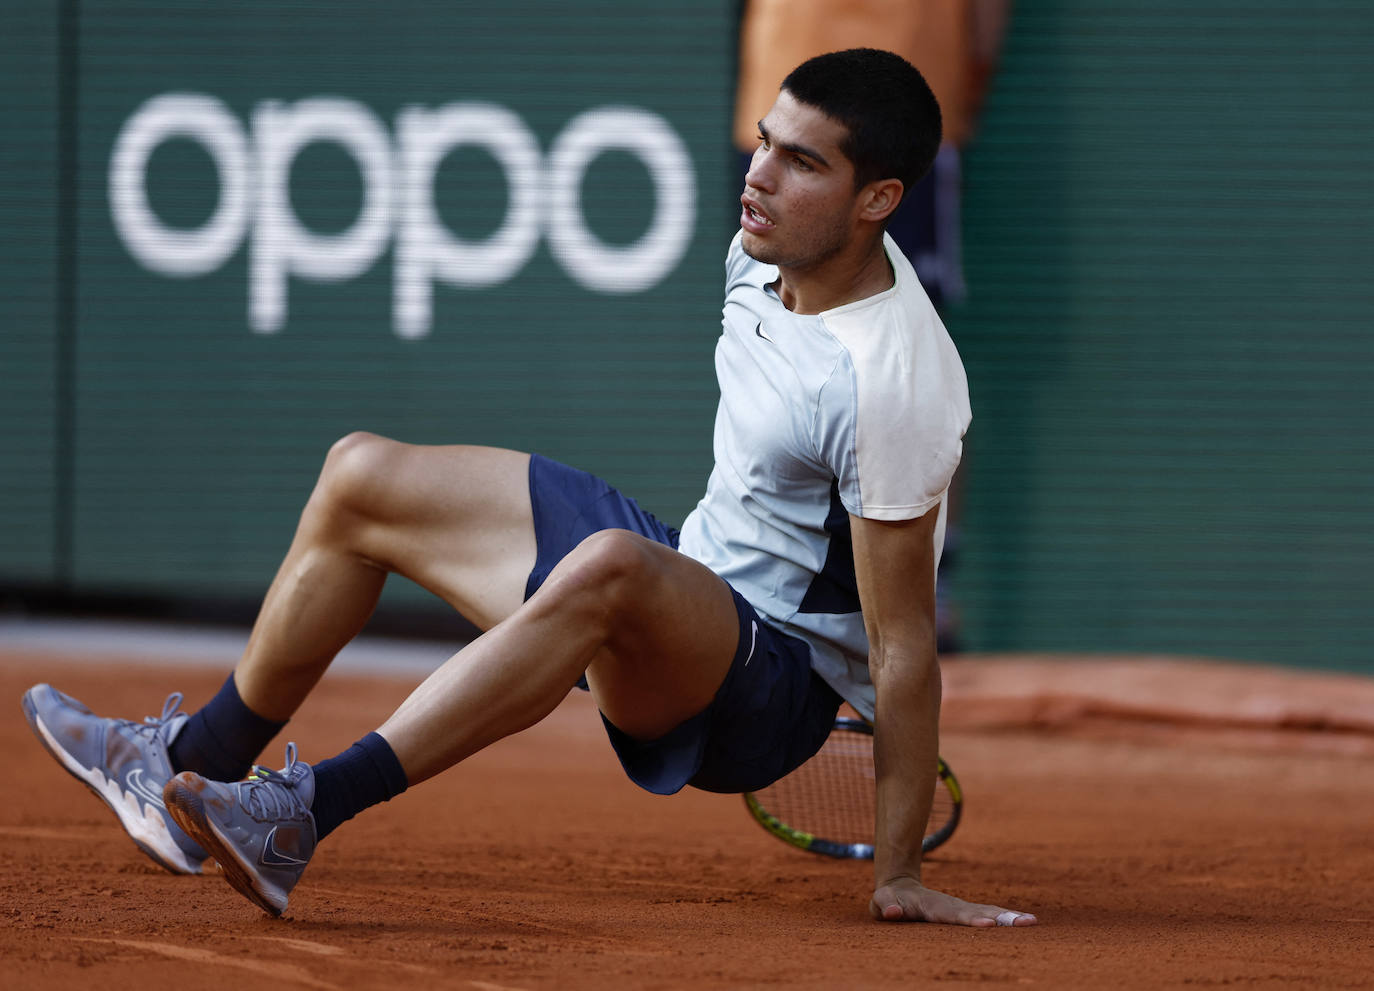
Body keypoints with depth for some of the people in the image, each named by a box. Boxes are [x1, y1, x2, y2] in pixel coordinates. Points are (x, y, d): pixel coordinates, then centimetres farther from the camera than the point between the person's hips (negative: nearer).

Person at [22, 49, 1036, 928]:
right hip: (695, 568, 10)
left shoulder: (892, 384, -28)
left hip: (778, 682, -9)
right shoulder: (769, 249, -2)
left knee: (609, 566, -43)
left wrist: (900, 874, -22)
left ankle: (302, 813, -42)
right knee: (364, 476, 9)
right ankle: (199, 761, 17)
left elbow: (904, 643, -24)